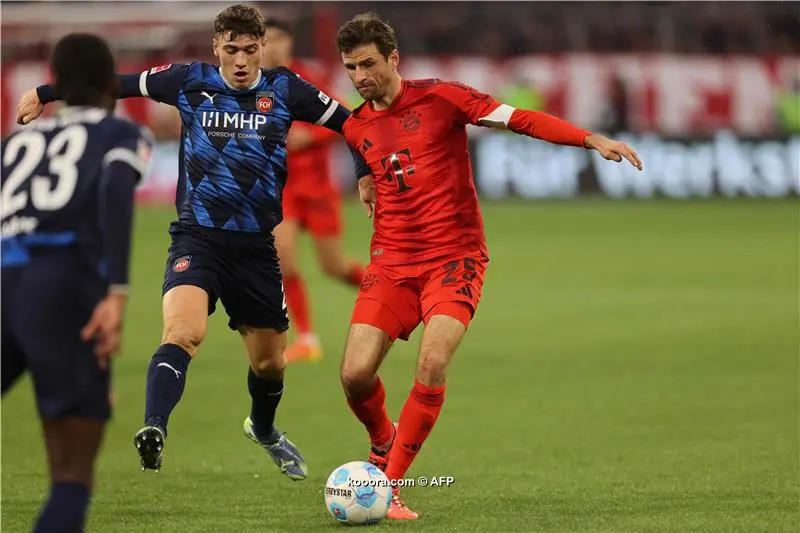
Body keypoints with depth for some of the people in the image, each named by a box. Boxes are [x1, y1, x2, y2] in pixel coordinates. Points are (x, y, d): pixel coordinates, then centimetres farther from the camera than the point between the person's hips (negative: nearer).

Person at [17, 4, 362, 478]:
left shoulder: (285, 90, -1)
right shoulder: (190, 82, 0)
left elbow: (350, 124, 7)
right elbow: (119, 82, 9)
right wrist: (45, 93, 15)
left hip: (256, 244, 2)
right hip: (197, 237, -2)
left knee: (270, 362, 14)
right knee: (184, 330, -30)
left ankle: (264, 429, 45)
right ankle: (154, 429, -43)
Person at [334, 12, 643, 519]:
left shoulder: (440, 97, -6)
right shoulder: (355, 128, 9)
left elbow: (521, 118, -12)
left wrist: (593, 140, -21)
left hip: (454, 257, -4)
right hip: (392, 262, 4)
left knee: (433, 363, -24)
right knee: (356, 373, -11)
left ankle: (391, 483, -11)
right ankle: (383, 441, 23)